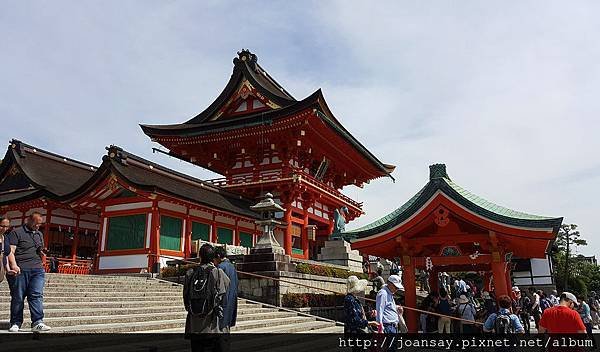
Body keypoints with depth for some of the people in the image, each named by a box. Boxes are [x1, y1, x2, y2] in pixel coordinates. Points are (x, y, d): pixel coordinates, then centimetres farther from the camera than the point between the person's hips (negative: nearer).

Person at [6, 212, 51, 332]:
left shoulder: (39, 234, 22)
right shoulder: (16, 232, 3)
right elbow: (10, 250, -7)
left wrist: (42, 252, 7)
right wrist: (14, 265, -21)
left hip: (37, 270, 4)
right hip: (20, 270, -4)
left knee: (37, 295, -6)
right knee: (18, 297, 2)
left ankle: (37, 323, -10)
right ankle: (15, 323, 13)